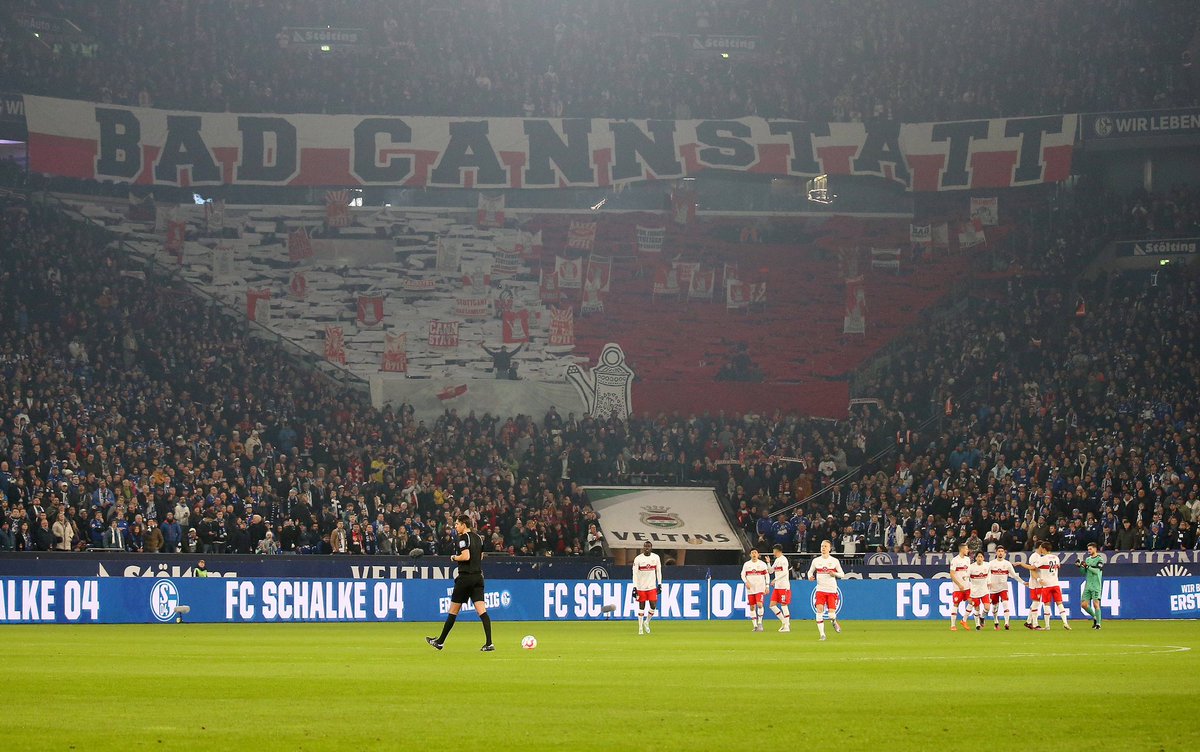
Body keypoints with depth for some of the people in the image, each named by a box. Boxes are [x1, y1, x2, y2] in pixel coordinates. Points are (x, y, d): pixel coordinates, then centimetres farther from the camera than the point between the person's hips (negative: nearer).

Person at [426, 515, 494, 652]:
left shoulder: (463, 538, -11)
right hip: (478, 576, 7)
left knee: (453, 610, 4)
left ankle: (440, 641, 16)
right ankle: (489, 643, -14)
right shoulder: (478, 537, 13)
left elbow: (466, 556, -23)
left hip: (465, 577, -7)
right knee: (481, 610, -2)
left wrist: (454, 558, -6)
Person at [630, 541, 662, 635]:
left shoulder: (656, 557, 2)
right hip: (641, 587, -2)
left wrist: (659, 584, 8)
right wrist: (634, 587, -12)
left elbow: (658, 571, 11)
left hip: (652, 586, 2)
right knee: (641, 607, 2)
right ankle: (640, 628, 11)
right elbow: (635, 573, -7)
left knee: (653, 606, -4)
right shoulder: (638, 559, -7)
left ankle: (646, 623, 20)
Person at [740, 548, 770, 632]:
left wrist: (767, 586, 0)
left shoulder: (762, 564, 2)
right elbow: (743, 575, 8)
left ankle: (760, 623, -5)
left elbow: (767, 575, 6)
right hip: (750, 588, 3)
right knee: (752, 607, 2)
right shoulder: (746, 564, 6)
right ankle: (755, 625, 10)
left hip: (760, 588, -3)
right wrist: (746, 582, -10)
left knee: (759, 604, -19)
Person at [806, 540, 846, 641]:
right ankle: (822, 634, -12)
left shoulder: (835, 561, 1)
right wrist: (810, 576, -6)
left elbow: (842, 575, 7)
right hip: (820, 590, 1)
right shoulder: (816, 561, 5)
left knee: (831, 614, -7)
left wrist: (835, 574, -15)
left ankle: (834, 621, 31)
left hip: (832, 590, -1)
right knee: (819, 610, -18)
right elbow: (810, 571, 18)